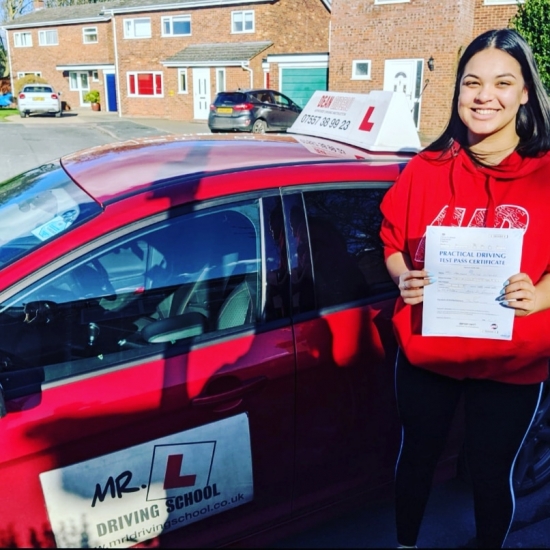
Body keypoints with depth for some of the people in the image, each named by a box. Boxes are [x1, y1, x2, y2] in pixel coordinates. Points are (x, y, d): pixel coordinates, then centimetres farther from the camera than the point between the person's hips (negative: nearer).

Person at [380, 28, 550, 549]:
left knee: (491, 471, 17)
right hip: (425, 349, 2)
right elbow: (392, 240, 5)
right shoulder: (426, 168, -4)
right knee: (417, 455, 21)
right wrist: (403, 277, -14)